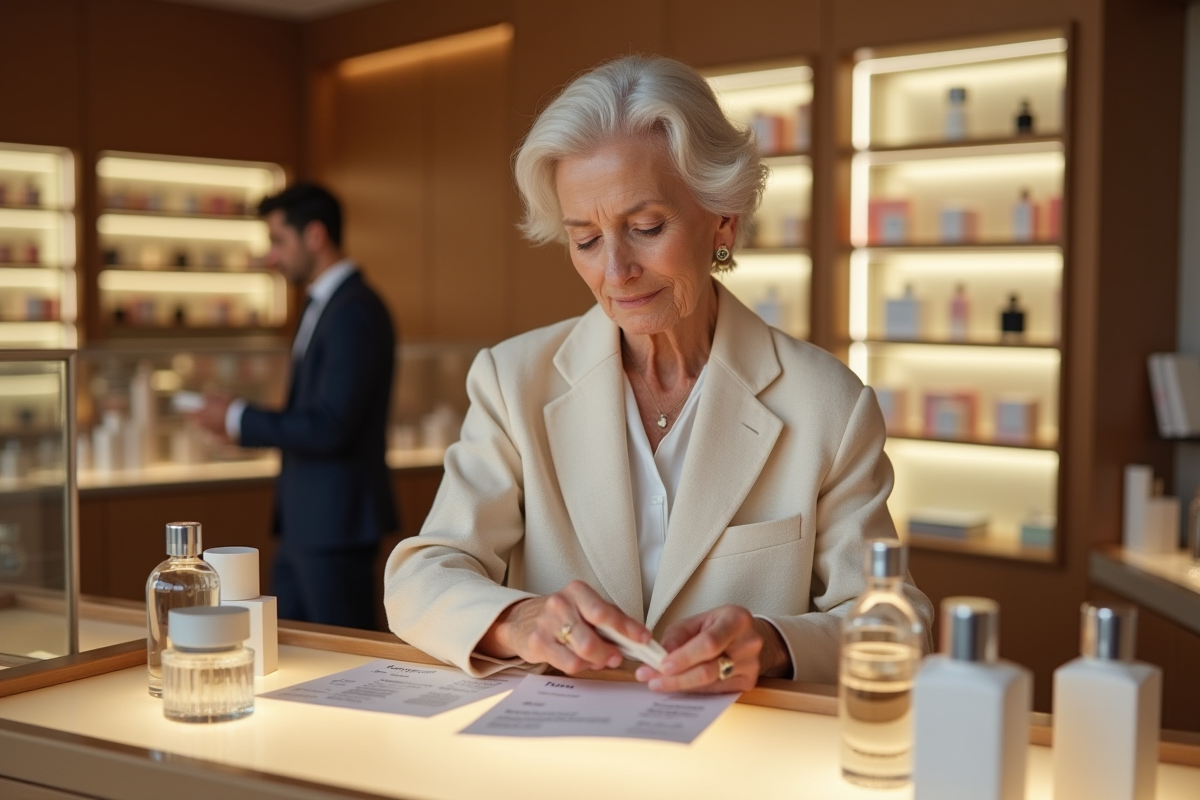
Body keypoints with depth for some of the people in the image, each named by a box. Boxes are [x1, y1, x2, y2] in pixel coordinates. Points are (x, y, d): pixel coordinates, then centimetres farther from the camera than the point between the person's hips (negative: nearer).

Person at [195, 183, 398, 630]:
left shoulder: (355, 312, -18)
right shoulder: (322, 305, 14)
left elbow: (329, 428, -24)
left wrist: (239, 419, -13)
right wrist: (249, 424, 5)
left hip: (336, 523, -10)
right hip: (304, 523, 10)